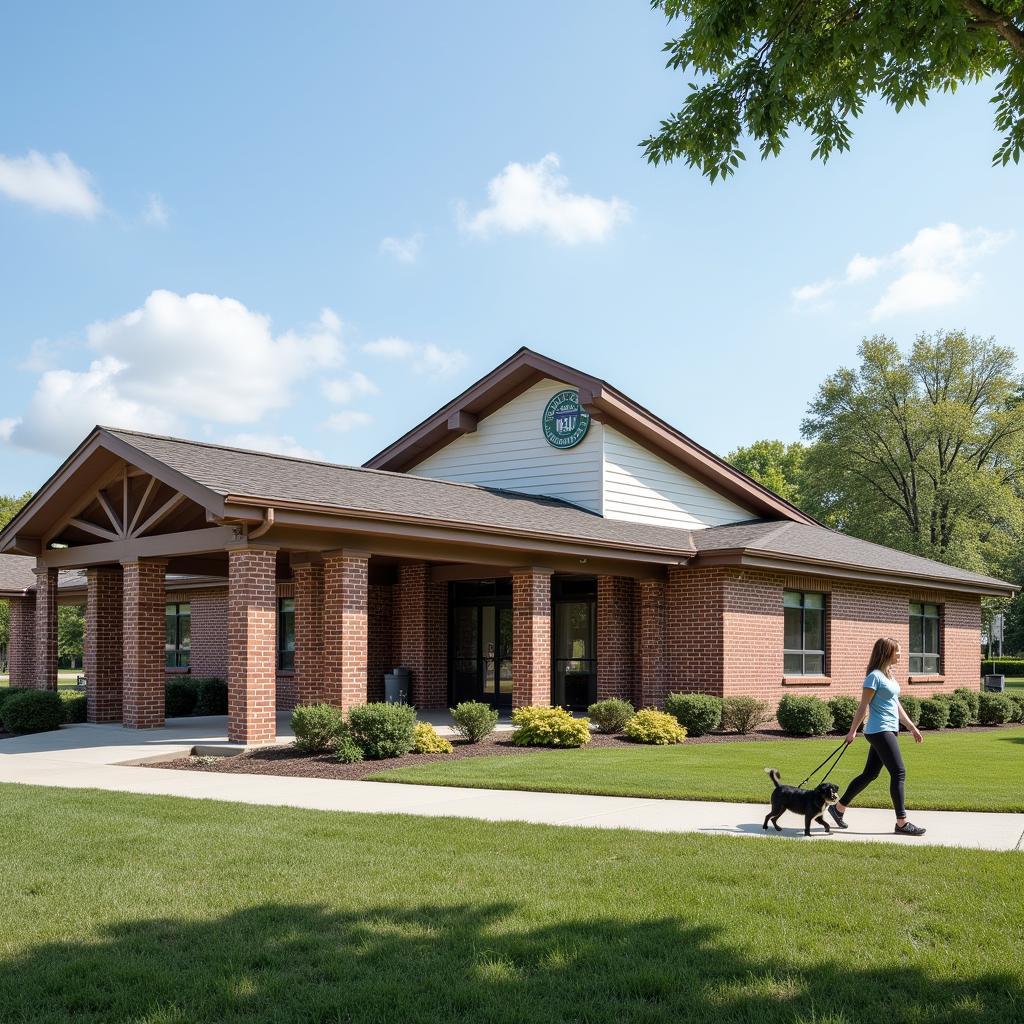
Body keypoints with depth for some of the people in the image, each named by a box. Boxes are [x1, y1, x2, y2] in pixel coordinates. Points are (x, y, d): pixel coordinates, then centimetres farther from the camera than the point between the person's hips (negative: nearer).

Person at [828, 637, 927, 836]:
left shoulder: (889, 675, 16)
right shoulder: (874, 676, -12)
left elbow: (897, 705, 21)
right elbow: (863, 707, -12)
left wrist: (912, 727, 20)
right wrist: (853, 731, -11)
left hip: (889, 731, 9)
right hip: (880, 731, -9)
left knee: (870, 774, 12)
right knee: (899, 773, -9)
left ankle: (838, 808, 20)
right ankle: (902, 823, -5)